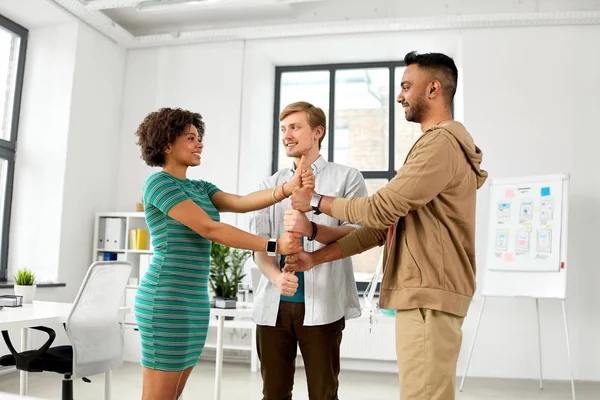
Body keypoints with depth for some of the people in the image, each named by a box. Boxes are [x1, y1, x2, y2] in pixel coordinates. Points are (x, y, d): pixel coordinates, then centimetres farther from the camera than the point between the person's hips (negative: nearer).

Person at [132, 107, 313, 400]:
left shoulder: (200, 188, 16)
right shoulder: (159, 182, -10)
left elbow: (241, 203, -3)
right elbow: (210, 229, -19)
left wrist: (288, 188, -19)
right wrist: (274, 246, -21)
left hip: (195, 301, 9)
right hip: (167, 300, -8)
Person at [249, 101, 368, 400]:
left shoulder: (347, 178, 4)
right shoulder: (271, 184, 14)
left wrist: (312, 229, -22)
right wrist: (276, 276, -15)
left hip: (322, 305, -3)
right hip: (273, 305, 3)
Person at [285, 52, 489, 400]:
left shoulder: (442, 142, -13)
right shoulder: (434, 144, 21)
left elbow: (380, 209, -18)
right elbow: (385, 224, 17)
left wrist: (317, 201, -2)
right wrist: (316, 258, 12)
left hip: (429, 295, -10)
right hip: (421, 292, 10)